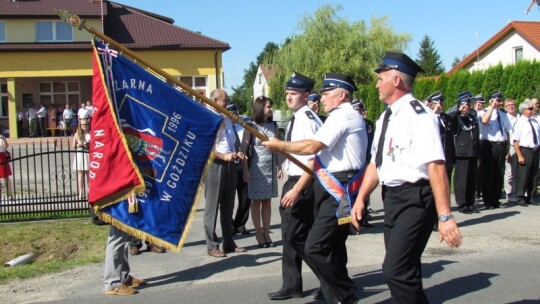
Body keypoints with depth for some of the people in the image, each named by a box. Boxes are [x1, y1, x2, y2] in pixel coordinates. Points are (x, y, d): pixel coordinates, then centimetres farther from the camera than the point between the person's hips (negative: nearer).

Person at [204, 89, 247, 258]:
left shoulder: (227, 120, 17)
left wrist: (238, 152, 3)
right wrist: (224, 156, -21)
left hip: (230, 166, 8)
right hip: (214, 166, -8)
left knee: (228, 207, 13)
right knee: (212, 207, -1)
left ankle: (229, 243, 21)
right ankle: (212, 246, 6)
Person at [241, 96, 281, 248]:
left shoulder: (274, 126, 8)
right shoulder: (251, 126, -5)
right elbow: (243, 149, -6)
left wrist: (279, 167, 7)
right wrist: (245, 171, -11)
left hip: (271, 167, 4)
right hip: (256, 167, -4)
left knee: (267, 201, 7)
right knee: (256, 201, 3)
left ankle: (266, 232, 13)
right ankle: (258, 233, 10)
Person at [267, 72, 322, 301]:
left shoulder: (308, 120, -16)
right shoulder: (295, 120, 14)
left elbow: (314, 158, -21)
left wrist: (298, 188, -23)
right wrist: (291, 185, 18)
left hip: (303, 183, -10)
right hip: (293, 181, 10)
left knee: (295, 235, -6)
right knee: (291, 235, 14)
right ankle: (292, 285, 24)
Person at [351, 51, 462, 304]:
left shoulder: (418, 115, -16)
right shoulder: (385, 118, 12)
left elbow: (436, 167, -23)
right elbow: (376, 163, 18)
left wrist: (444, 216, -26)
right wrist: (360, 198, 11)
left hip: (415, 199, -9)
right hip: (391, 197, 9)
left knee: (396, 271, -15)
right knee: (405, 271, 17)